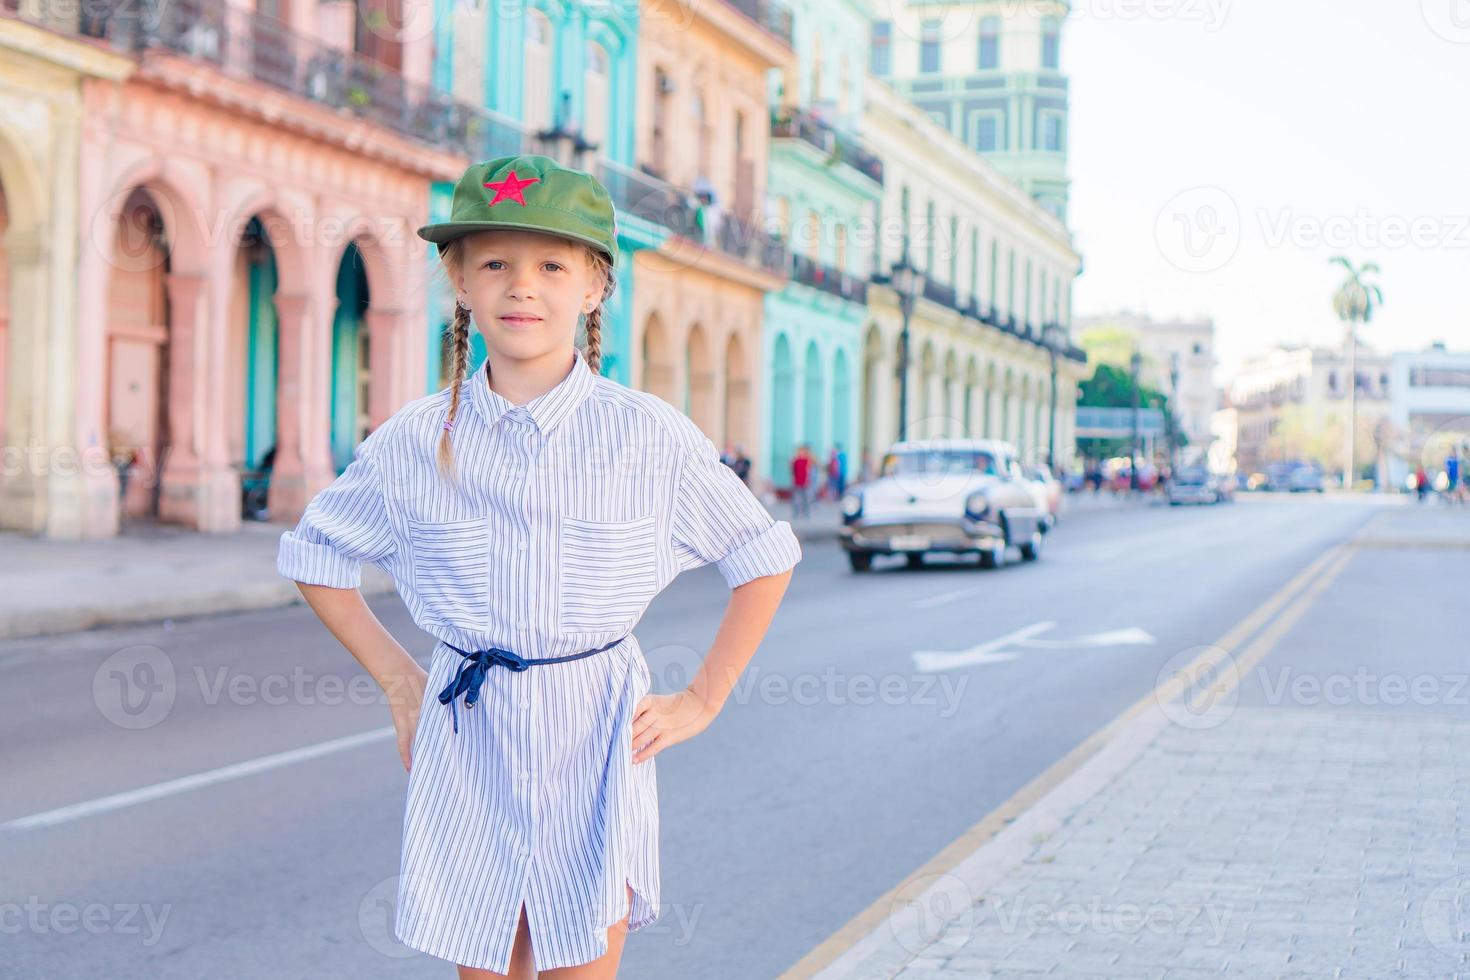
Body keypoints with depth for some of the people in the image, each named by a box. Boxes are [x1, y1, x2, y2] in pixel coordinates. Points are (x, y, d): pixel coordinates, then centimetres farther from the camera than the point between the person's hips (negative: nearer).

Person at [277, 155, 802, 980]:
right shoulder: (414, 441, -1)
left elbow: (765, 557, 6)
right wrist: (398, 681, 8)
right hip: (465, 745, 2)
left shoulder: (651, 436, -6)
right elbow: (316, 555, 14)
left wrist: (702, 703, 2)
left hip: (594, 736, -2)